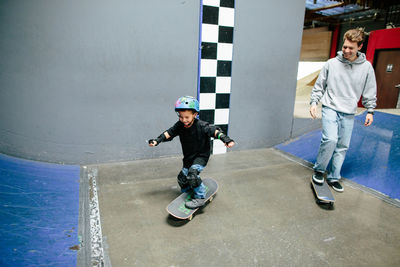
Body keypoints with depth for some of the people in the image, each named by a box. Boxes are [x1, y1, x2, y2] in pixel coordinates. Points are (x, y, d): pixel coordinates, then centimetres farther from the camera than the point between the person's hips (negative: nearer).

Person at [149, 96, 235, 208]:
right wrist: (157, 140, -12)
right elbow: (169, 133, -2)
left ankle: (200, 198, -11)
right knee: (182, 177, 9)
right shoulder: (179, 126, -8)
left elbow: (214, 131, -28)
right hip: (188, 157, 6)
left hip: (201, 156, -6)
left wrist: (226, 139, -42)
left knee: (193, 173, -28)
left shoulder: (201, 126, -23)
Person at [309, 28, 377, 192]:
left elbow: (370, 92, 10)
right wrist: (314, 102, -3)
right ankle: (319, 169, 1)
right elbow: (319, 86, 6)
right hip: (330, 108, -2)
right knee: (330, 139, -20)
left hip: (349, 113, 2)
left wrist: (370, 111, 7)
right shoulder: (331, 63, 0)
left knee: (343, 146, 4)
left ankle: (333, 177, 16)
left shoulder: (366, 67, 3)